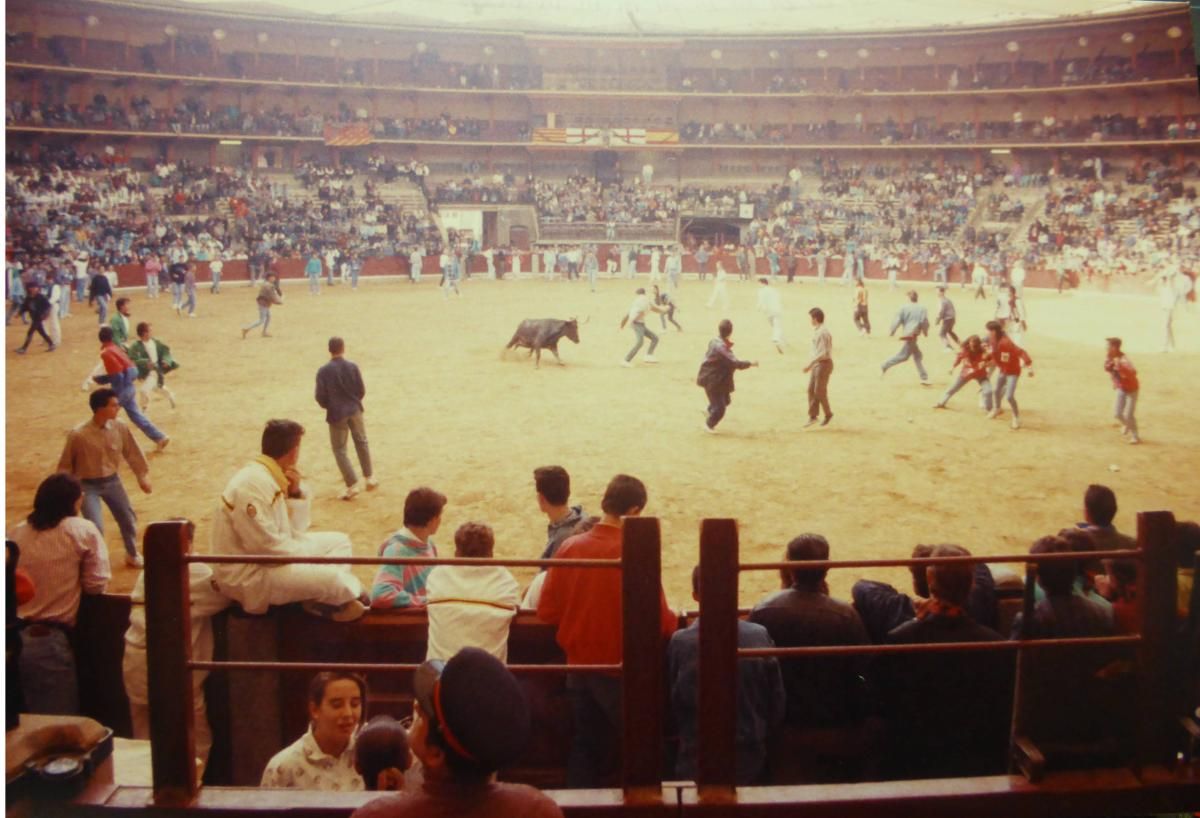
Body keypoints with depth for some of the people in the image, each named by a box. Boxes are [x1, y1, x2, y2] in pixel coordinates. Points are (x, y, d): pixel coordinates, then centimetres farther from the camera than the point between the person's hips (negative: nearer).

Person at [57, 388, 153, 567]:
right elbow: (65, 464, -11)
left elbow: (133, 453, 3)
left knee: (128, 519, 15)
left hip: (112, 481, 5)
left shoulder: (120, 428, -13)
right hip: (88, 485, -4)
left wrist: (143, 475, 6)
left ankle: (132, 555, 42)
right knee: (96, 528, -14)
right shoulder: (78, 435, -24)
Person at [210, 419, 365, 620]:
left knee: (339, 542, 11)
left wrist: (296, 493, -6)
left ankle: (322, 598, -9)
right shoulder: (253, 485, -24)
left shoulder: (273, 477, 6)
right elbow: (266, 546, -27)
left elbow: (295, 530, 11)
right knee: (328, 576, -26)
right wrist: (313, 556, -13)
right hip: (246, 574, -10)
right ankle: (349, 599, 7)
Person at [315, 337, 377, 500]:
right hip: (354, 411, 2)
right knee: (361, 442, 22)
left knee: (339, 450, 9)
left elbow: (320, 397, -10)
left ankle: (352, 485, 3)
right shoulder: (352, 366, -7)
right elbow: (361, 391, -3)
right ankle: (369, 477, 27)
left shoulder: (323, 371, -12)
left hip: (336, 414, -2)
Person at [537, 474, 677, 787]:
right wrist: (676, 621, 5)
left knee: (585, 746, 18)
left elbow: (546, 612, 0)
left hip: (579, 667, 5)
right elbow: (659, 621, -17)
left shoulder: (569, 547, -5)